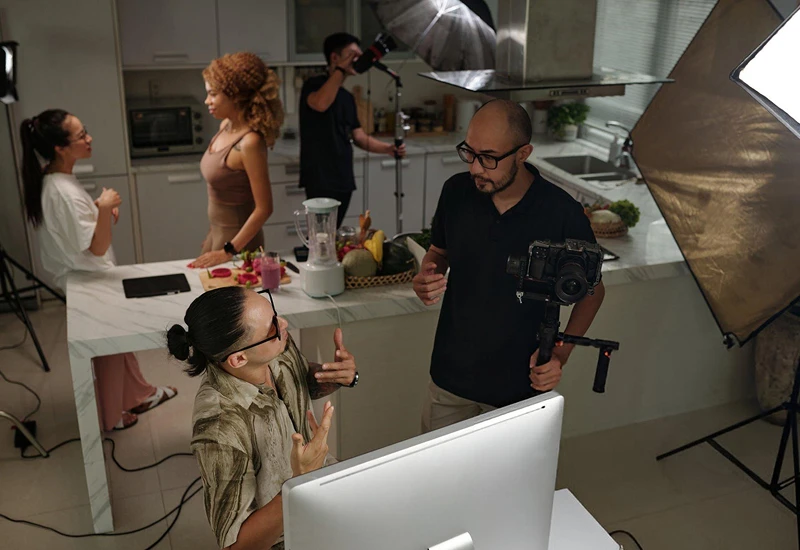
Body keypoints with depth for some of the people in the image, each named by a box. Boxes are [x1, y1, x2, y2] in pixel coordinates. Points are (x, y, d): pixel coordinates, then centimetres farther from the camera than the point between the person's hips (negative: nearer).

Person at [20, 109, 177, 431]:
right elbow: (98, 248, -29)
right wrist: (104, 208, -38)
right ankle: (111, 417, 31)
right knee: (109, 349, 11)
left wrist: (99, 208, 1)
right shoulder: (63, 191, -31)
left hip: (81, 276, 10)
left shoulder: (50, 179, -1)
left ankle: (138, 395, 43)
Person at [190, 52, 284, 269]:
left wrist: (229, 252, -19)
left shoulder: (249, 142, -25)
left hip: (237, 239, -8)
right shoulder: (226, 125, 0)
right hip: (218, 232, 8)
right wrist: (214, 237, 15)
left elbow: (263, 209, -22)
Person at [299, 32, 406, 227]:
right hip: (321, 182, -8)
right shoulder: (315, 84, -6)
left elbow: (359, 137, 16)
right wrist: (341, 69, -24)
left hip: (343, 180, 8)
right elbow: (321, 104, -31)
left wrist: (387, 148, -1)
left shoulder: (347, 97, 17)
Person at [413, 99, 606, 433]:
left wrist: (561, 354, -15)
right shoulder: (457, 191, -9)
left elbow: (593, 290, -3)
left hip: (521, 387, -3)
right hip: (450, 380, 3)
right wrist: (427, 278, -13)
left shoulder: (563, 214, -19)